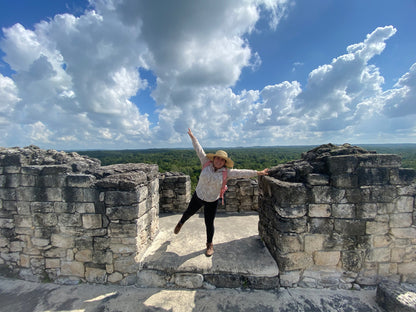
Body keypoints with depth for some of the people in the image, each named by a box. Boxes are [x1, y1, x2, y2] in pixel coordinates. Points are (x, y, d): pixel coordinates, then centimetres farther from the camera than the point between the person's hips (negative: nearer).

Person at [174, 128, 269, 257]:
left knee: (209, 224, 9)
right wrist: (192, 137, 1)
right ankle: (180, 223, 59)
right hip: (198, 196, 2)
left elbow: (242, 173, -12)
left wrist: (258, 173, -12)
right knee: (189, 212, 23)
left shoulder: (226, 172, -13)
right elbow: (199, 150, -6)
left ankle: (210, 245, 36)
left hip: (212, 202, -1)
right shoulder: (206, 164, -12)